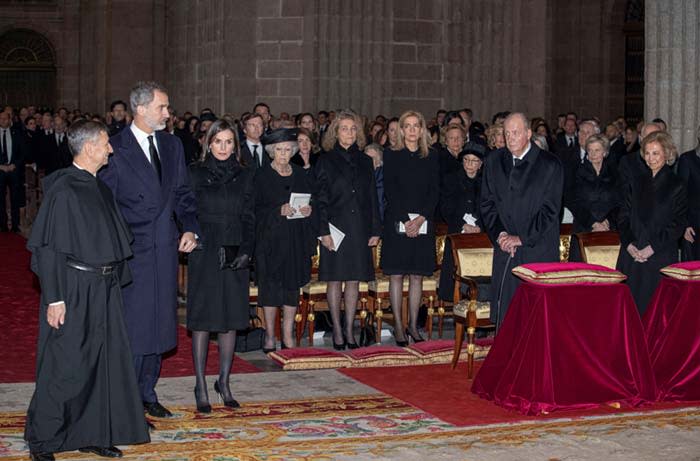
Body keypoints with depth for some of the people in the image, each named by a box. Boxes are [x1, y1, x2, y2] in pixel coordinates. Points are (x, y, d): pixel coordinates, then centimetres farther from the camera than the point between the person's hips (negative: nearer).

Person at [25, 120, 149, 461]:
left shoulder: (100, 188, 11)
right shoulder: (62, 189, -14)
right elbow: (48, 248, -15)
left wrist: (116, 279, 14)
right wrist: (54, 299, -18)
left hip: (104, 289, 8)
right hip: (73, 290, -8)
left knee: (102, 361, 10)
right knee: (64, 366, -1)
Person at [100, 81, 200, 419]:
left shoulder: (172, 145, 10)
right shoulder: (116, 149, -9)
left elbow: (182, 192, 16)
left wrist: (190, 227, 0)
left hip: (166, 249, 6)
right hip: (132, 252, -6)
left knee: (158, 324, 13)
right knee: (133, 328, -4)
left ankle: (147, 392, 27)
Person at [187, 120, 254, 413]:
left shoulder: (244, 176, 10)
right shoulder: (195, 173, 2)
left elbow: (249, 219, 8)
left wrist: (246, 251, -4)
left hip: (234, 256, 3)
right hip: (203, 256, -3)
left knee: (231, 319, 5)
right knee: (202, 320, -2)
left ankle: (224, 382, 16)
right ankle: (201, 387, 3)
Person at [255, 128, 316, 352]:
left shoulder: (301, 174, 11)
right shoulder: (262, 176, -1)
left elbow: (312, 201, 15)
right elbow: (256, 209, -6)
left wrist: (308, 209, -7)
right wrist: (279, 210, -20)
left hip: (296, 239, 4)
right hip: (270, 238, -3)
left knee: (293, 285, 4)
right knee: (270, 285, -3)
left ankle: (288, 337, 10)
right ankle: (269, 336, 5)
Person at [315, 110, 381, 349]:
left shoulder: (364, 161, 11)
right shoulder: (326, 160, 1)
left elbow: (372, 197, 11)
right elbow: (321, 198, -3)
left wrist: (375, 230, 5)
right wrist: (324, 231, -11)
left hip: (359, 228, 3)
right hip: (336, 227, -3)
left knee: (354, 280, 5)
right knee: (335, 279, 1)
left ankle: (349, 330, 12)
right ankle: (337, 331, 9)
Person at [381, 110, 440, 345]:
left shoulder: (431, 158, 8)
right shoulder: (391, 156, 1)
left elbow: (435, 191, 3)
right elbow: (390, 191, -5)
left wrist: (421, 218, -11)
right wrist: (405, 220, -13)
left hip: (423, 224, 2)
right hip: (397, 223, -2)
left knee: (417, 276, 4)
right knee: (396, 275, -1)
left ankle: (413, 324, 10)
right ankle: (398, 326, 3)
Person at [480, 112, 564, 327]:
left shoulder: (550, 164, -3)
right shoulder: (494, 161, 10)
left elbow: (550, 209, -6)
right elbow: (487, 203, 11)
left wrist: (522, 238, -10)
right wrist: (499, 233, -4)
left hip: (538, 250, -3)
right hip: (505, 248, 3)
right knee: (505, 310, 1)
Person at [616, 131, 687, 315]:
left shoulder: (676, 186, -1)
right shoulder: (637, 184, 13)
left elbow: (677, 225, -6)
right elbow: (623, 217, 10)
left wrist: (652, 248, -13)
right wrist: (629, 244, -6)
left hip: (660, 257, -4)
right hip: (631, 256, 4)